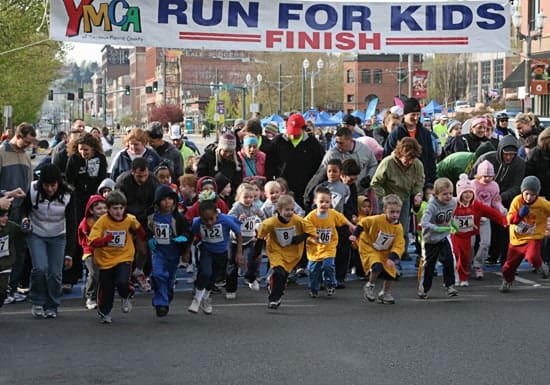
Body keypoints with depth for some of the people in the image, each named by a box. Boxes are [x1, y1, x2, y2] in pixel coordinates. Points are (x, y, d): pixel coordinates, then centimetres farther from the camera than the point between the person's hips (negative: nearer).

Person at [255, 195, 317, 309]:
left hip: (292, 252, 2)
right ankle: (273, 299, -9)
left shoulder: (298, 221, -21)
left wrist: (302, 237, -23)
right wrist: (258, 248, 1)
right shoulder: (271, 223, -22)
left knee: (284, 274, 7)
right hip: (276, 250, -2)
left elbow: (310, 228, -7)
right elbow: (262, 232, -4)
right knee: (278, 272, -20)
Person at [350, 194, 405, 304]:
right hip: (369, 248, -5)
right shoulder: (377, 220, -23)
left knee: (391, 272, 1)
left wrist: (392, 258, -26)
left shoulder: (398, 228, -13)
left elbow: (399, 245, -15)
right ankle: (369, 287, -2)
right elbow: (363, 223, -6)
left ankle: (385, 294, 26)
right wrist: (355, 235, -6)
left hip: (385, 253, 5)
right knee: (377, 266, -29)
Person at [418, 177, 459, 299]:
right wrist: (437, 228, -47)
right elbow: (424, 223, -38)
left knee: (449, 260, -9)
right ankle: (423, 288, 21)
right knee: (428, 264, 6)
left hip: (444, 238, 4)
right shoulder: (432, 206, -27)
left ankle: (450, 285, 2)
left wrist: (452, 223, 8)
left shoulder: (453, 202, -8)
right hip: (431, 239, -4)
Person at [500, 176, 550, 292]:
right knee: (510, 263, 11)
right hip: (517, 238, 3)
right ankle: (507, 281, 41)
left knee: (532, 257, -30)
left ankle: (540, 266, 6)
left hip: (533, 238, -3)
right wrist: (519, 215, -31)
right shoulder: (517, 201, -11)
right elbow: (510, 219, -13)